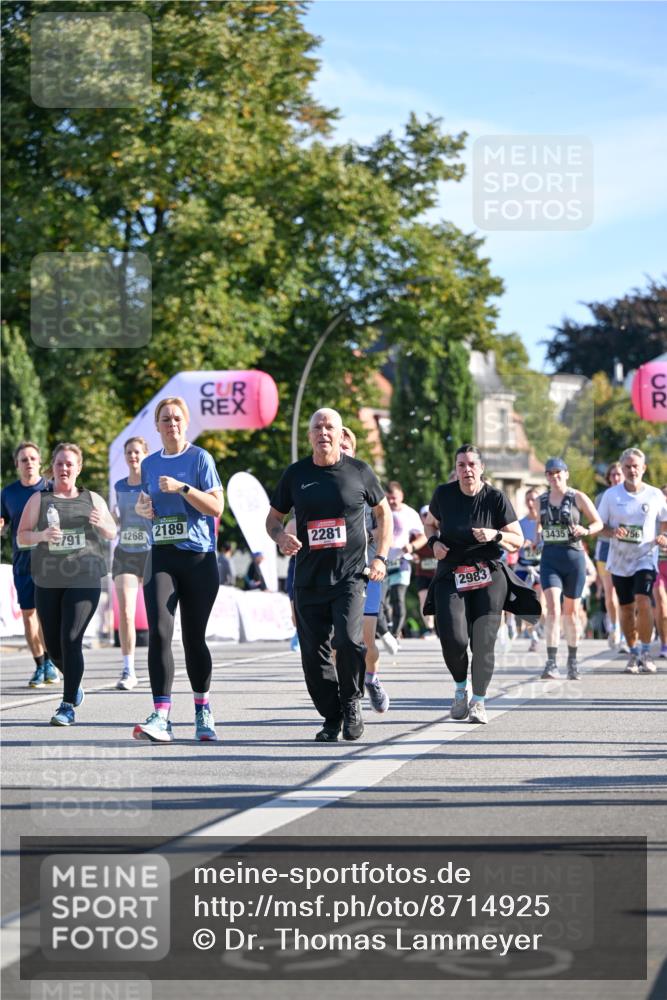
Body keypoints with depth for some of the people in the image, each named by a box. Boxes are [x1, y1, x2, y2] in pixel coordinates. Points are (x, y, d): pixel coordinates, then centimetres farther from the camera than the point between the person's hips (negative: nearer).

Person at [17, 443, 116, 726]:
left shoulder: (92, 499, 11)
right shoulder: (39, 499, 7)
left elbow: (111, 534, 16)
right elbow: (22, 535, 5)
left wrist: (101, 523, -7)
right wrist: (41, 535, -16)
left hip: (84, 580, -2)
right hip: (48, 581, 2)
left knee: (71, 640, -14)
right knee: (53, 643, 6)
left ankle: (68, 706, -11)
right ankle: (74, 685, 36)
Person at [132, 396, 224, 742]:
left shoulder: (200, 458, -1)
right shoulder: (149, 464, 12)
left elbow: (216, 507, -8)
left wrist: (182, 488, -18)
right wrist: (142, 507, 5)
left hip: (199, 558, -2)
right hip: (161, 557, 3)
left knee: (194, 637, 5)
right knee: (159, 632, -14)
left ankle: (203, 713, 23)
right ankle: (160, 717, -20)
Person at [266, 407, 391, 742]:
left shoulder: (359, 472, 3)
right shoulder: (295, 474, 7)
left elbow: (383, 512, 16)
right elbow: (273, 517, 15)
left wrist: (381, 557, 6)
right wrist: (280, 536, -8)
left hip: (350, 576, -3)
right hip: (308, 579, 3)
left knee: (349, 640, -21)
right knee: (313, 653, 3)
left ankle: (352, 702, 2)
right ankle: (332, 718, 18)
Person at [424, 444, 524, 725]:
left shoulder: (496, 499, -4)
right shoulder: (443, 494, 1)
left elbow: (518, 539, 2)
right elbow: (431, 523, 21)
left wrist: (495, 535, -17)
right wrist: (434, 542, 1)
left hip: (488, 576, -1)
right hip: (450, 575, 1)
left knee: (483, 642, -8)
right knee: (453, 639, -15)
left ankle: (478, 701, 10)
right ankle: (460, 689, 13)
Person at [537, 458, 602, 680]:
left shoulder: (578, 498, -1)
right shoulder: (541, 501, 8)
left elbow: (598, 523, 2)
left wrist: (585, 530, -17)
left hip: (573, 556, -1)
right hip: (550, 559, 1)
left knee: (571, 611, 10)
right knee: (553, 608, -17)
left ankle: (572, 662, 26)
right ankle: (551, 663, -22)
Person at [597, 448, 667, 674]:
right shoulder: (611, 495, -2)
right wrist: (613, 532, -17)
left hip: (646, 557, -2)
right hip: (620, 560, 2)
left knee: (643, 601, -21)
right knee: (626, 608, 8)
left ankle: (645, 652, -7)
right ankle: (633, 653, 25)